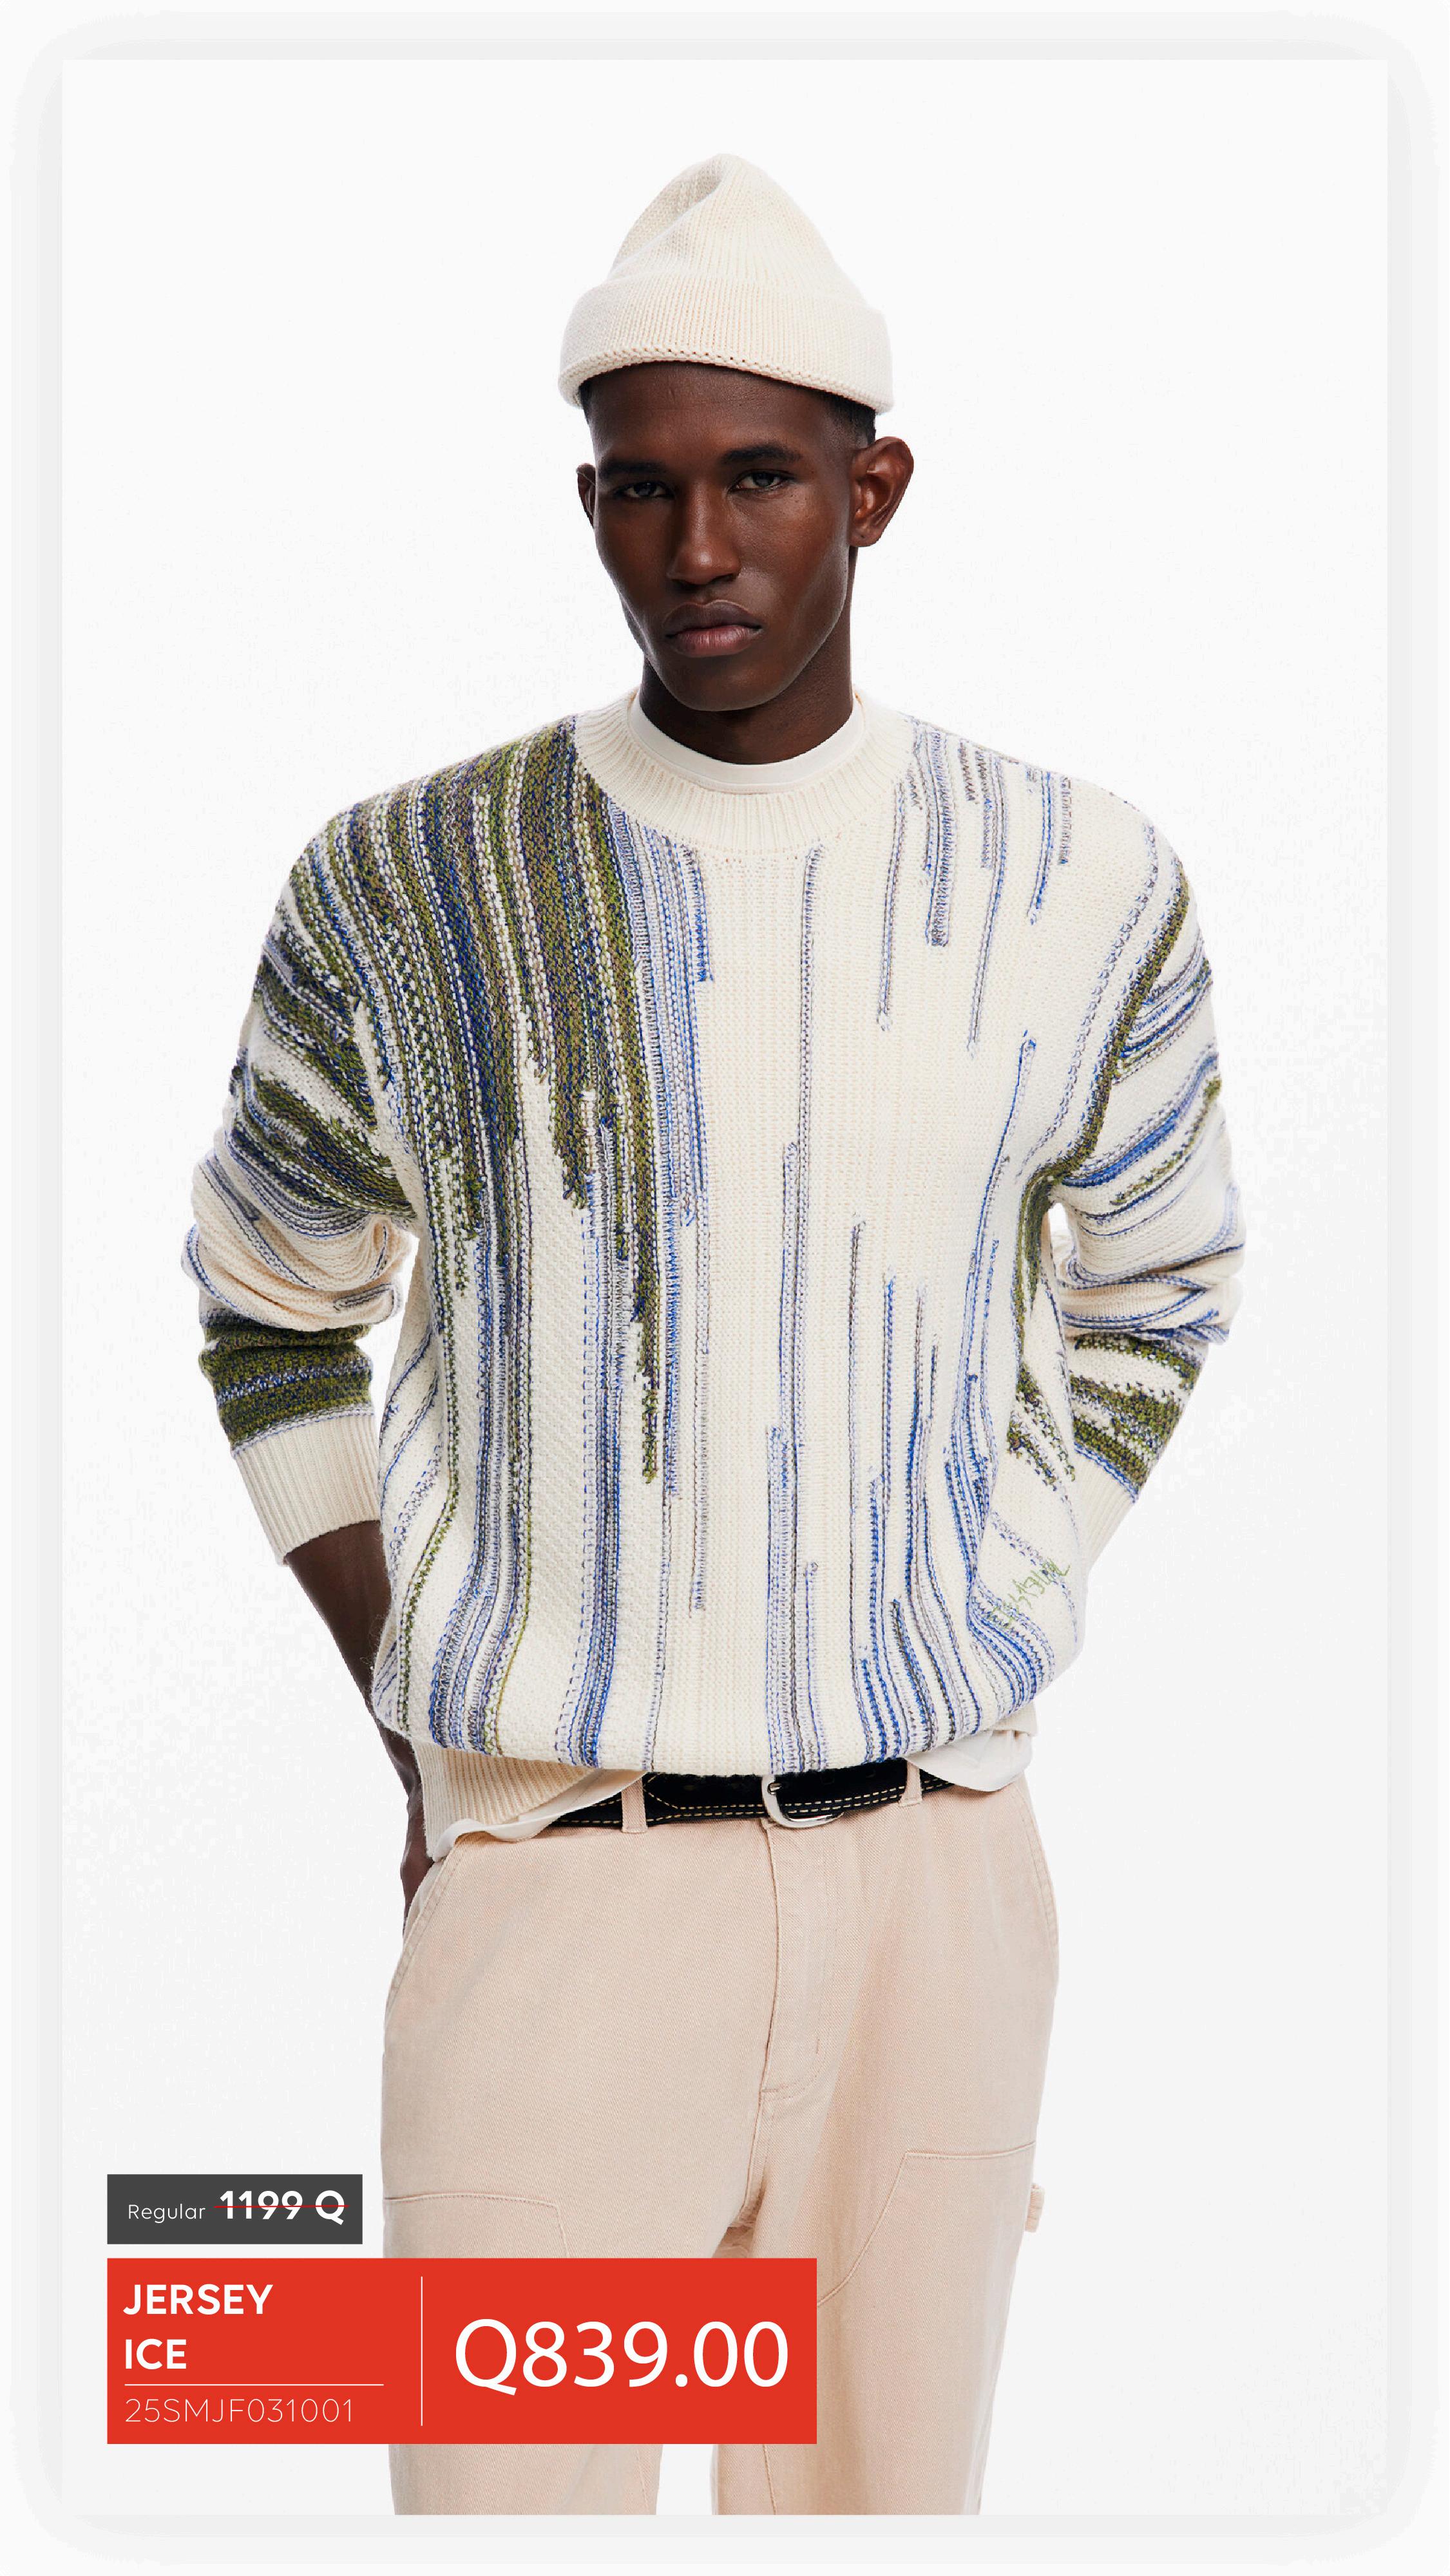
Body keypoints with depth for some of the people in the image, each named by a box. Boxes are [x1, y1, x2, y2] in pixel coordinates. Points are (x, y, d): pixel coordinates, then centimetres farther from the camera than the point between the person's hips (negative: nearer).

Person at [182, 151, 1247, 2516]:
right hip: (552, 1877, -1)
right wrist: (424, 1734, 7)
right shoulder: (407, 891, -2)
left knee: (880, 2491, 11)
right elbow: (273, 1311, 13)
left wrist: (973, 1659, 9)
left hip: (934, 1871, 2)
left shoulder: (1082, 886, 2)